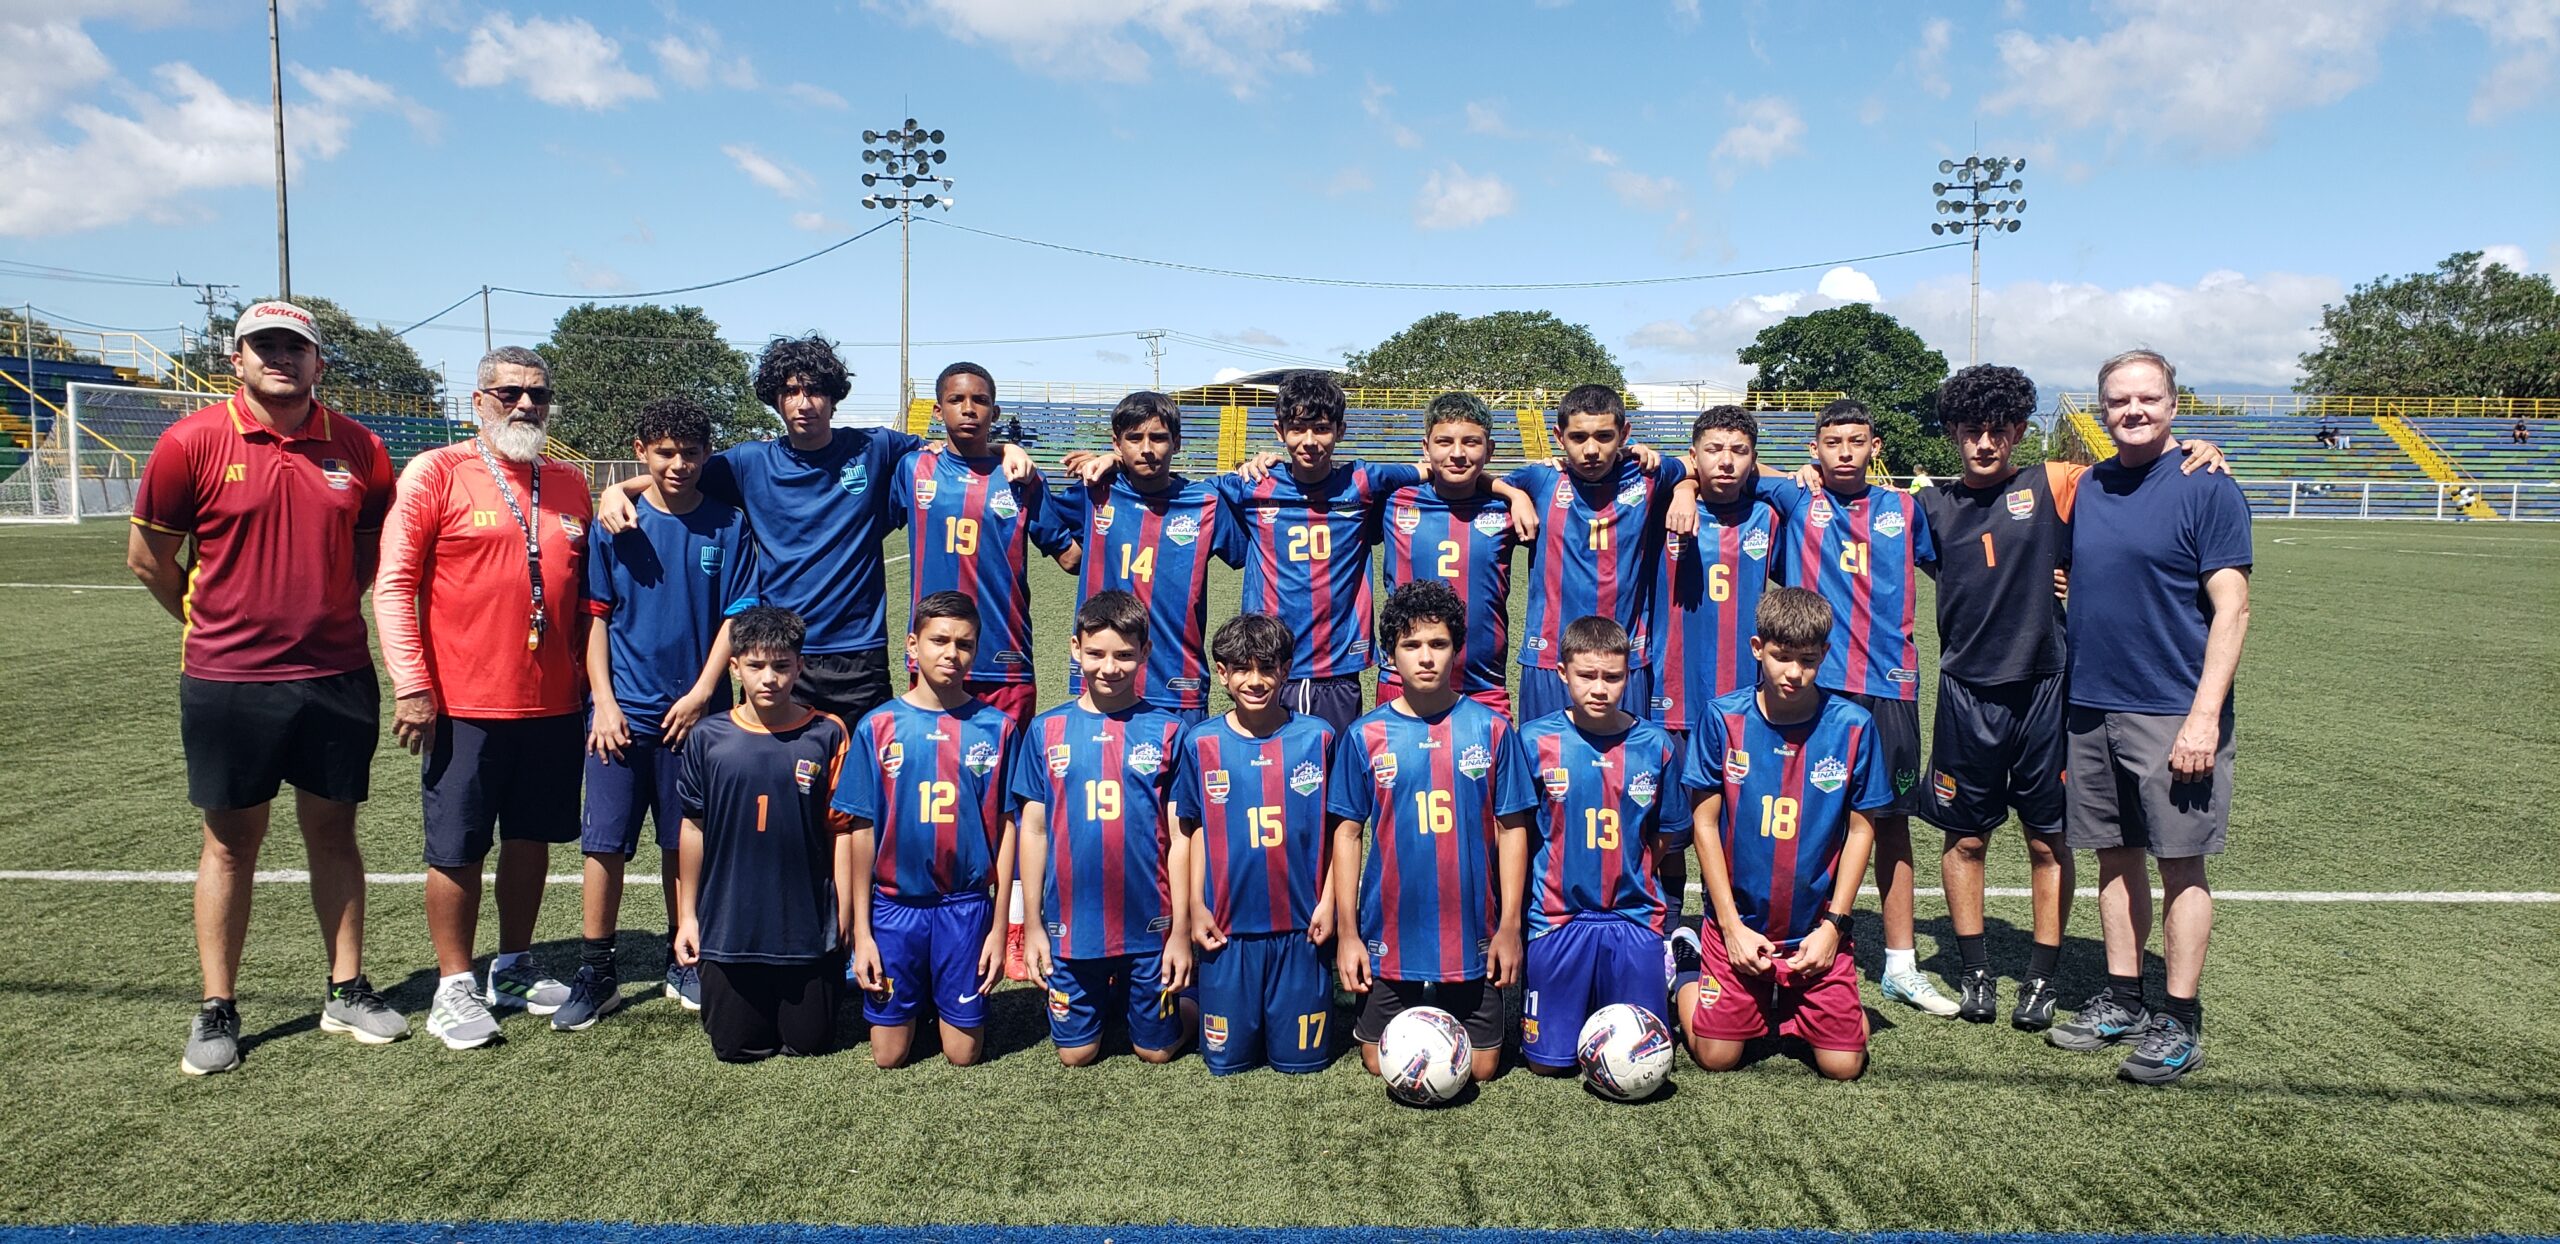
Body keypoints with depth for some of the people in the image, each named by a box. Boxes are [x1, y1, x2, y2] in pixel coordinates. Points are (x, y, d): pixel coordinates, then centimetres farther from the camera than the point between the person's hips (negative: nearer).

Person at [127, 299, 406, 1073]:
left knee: (333, 833, 11)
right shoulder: (192, 442, -6)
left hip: (337, 676, 2)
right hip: (228, 682, -2)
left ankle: (347, 993, 22)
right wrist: (217, 624, 10)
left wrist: (327, 610, 10)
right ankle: (217, 1012, 19)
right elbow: (148, 555, 3)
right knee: (231, 840, 8)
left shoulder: (358, 448, 1)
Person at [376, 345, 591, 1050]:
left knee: (532, 837, 14)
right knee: (458, 849, 4)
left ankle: (514, 969, 29)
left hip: (555, 704, 5)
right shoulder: (436, 474, -4)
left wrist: (592, 686, 13)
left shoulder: (570, 486, 10)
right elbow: (394, 584, -6)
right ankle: (454, 988, 16)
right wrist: (411, 687, -12)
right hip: (465, 704, -4)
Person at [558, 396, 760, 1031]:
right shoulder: (613, 525, 2)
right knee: (604, 843, 0)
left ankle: (685, 962, 24)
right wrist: (604, 702, -4)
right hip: (623, 710, 0)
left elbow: (736, 618, 0)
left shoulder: (728, 526, 0)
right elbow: (596, 618, 4)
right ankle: (597, 973, 11)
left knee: (684, 844, 9)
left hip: (694, 711, 0)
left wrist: (700, 695, -8)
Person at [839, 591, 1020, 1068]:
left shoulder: (997, 727, -4)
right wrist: (861, 931, -2)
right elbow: (863, 831, -1)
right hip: (895, 904, 0)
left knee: (963, 1053, 6)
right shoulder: (879, 726, -4)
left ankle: (946, 998, 35)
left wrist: (999, 926, -3)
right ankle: (913, 999, 36)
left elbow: (1005, 829, -1)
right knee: (889, 1055, 7)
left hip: (967, 907, 0)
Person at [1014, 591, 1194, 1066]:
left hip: (1149, 925, -1)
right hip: (1071, 925, 2)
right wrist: (1031, 923, 2)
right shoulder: (1048, 730, -1)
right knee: (1075, 1053, 12)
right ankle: (1104, 998, 40)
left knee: (1156, 1049, 10)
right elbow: (1033, 830, 3)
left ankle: (1178, 1005, 40)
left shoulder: (1165, 732, -5)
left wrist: (1182, 930, -5)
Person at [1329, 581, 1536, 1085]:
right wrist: (1348, 932, -2)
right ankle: (1415, 1012, 37)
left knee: (1482, 1066, 7)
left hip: (1472, 934, 0)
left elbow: (1511, 829, 0)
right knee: (1380, 1061, 8)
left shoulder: (1490, 729, -4)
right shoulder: (1366, 735, -4)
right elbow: (1347, 834, 1)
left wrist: (1510, 926, -4)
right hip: (1389, 935, 0)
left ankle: (1447, 1008, 36)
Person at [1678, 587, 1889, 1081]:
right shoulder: (1723, 719, -9)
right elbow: (1706, 822, -4)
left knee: (1843, 1065, -4)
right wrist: (1731, 924, -7)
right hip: (1739, 923, -1)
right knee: (1716, 1056, -2)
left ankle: (1790, 1008, 26)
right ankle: (1690, 988, 29)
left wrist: (1834, 923, -6)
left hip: (1817, 928, 1)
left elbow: (1861, 829, 0)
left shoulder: (1852, 725, -8)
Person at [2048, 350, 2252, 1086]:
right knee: (2115, 856, 13)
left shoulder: (2206, 489, -7)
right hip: (2090, 706, 6)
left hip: (2173, 713, -5)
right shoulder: (2087, 487, 10)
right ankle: (2121, 1001, 24)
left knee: (2179, 863, 1)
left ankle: (2179, 1022, 11)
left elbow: (2231, 608, -11)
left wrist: (2204, 715, -18)